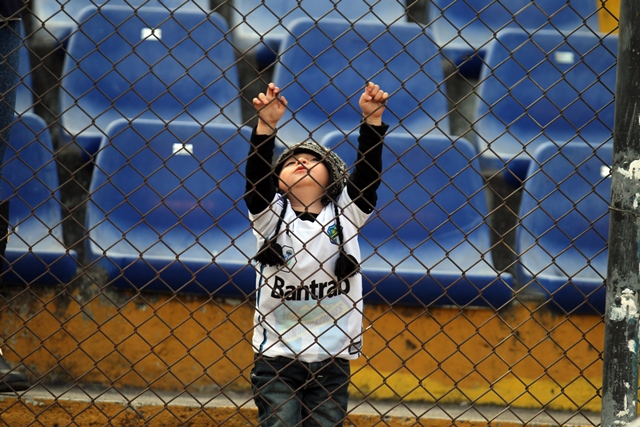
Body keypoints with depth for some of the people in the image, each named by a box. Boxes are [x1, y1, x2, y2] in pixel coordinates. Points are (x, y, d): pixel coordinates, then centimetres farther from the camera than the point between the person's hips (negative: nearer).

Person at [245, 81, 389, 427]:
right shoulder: (272, 214, 4)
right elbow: (256, 175, -10)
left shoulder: (345, 214, 6)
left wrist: (372, 119, -13)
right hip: (277, 356, -1)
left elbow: (368, 171, -3)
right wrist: (266, 125, -21)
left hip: (331, 359, 1)